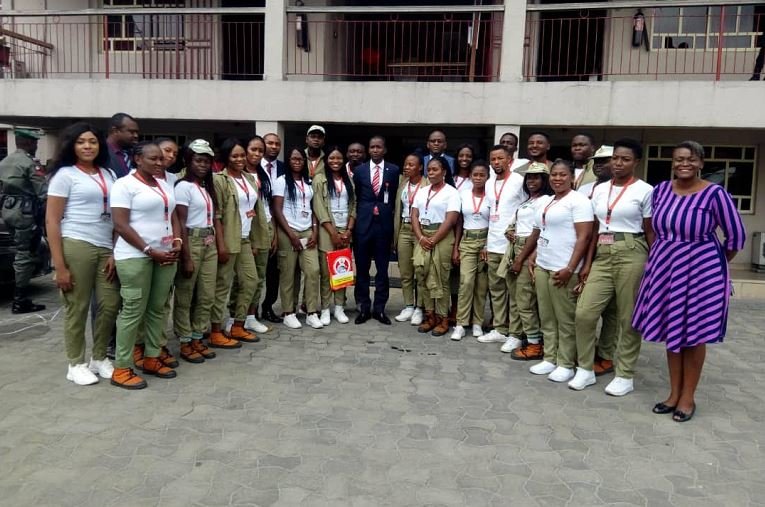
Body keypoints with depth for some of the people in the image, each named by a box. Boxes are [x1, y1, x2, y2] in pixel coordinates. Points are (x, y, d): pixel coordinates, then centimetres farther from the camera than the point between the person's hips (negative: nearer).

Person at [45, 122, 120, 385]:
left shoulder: (108, 175, 14)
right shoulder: (65, 174, 0)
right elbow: (51, 221, -5)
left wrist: (116, 252, 4)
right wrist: (59, 266, -11)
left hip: (106, 248, 5)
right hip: (76, 246, -5)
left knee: (109, 305, 5)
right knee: (77, 308, 2)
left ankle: (99, 358, 24)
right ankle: (76, 364, 18)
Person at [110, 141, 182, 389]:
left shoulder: (165, 185, 17)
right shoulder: (125, 184, -5)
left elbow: (173, 217, 19)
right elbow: (120, 225, -12)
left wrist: (177, 243, 0)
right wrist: (150, 251, -15)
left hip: (165, 255, 7)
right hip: (135, 257, -7)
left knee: (158, 309, 9)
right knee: (133, 311, -4)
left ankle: (151, 359, 21)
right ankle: (121, 369, 5)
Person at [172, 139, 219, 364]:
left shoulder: (208, 187, 15)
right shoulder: (184, 187, -7)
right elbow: (181, 224, -12)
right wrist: (186, 257, -16)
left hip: (209, 244, 8)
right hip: (191, 242, -7)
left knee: (207, 296, 10)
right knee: (185, 297, 3)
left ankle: (197, 338, 22)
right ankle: (185, 343, 13)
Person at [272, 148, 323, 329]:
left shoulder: (308, 182, 15)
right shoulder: (282, 181, 0)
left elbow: (313, 209, 14)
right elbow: (277, 210, -6)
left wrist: (315, 231, 0)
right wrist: (291, 234, -12)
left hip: (308, 232, 4)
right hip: (288, 232, -4)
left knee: (313, 270, -5)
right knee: (288, 273, -1)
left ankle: (312, 313, 2)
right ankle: (289, 313, 9)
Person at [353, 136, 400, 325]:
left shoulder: (394, 170, 4)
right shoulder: (359, 170, 8)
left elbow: (395, 197, 7)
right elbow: (356, 197, 12)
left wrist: (385, 212, 1)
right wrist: (359, 216, 7)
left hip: (384, 223, -1)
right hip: (363, 223, 1)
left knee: (382, 269, 5)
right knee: (362, 268, 4)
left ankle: (379, 308, 14)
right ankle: (363, 308, 14)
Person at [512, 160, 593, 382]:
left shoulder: (578, 201, -6)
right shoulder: (543, 202, 16)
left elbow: (584, 237, -13)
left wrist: (570, 268, -19)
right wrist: (521, 258, 19)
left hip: (563, 269, -7)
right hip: (542, 267, 7)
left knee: (565, 319, 1)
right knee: (546, 318, 11)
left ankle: (566, 364, 12)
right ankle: (550, 359, 22)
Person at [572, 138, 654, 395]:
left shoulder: (644, 190, -1)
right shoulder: (600, 189, 13)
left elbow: (650, 232, 0)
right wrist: (587, 263, 9)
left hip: (631, 255, -4)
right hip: (603, 256, 5)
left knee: (628, 319, 2)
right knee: (584, 313, -3)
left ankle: (625, 376, 17)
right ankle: (585, 369, 13)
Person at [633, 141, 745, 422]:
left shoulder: (715, 193, -13)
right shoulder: (660, 190, 1)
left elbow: (736, 235, -5)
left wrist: (716, 264, 6)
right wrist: (661, 258, 12)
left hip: (700, 271, -4)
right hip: (665, 269, 5)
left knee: (694, 335, 7)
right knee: (671, 332, 12)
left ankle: (688, 397, 21)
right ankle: (674, 393, 26)